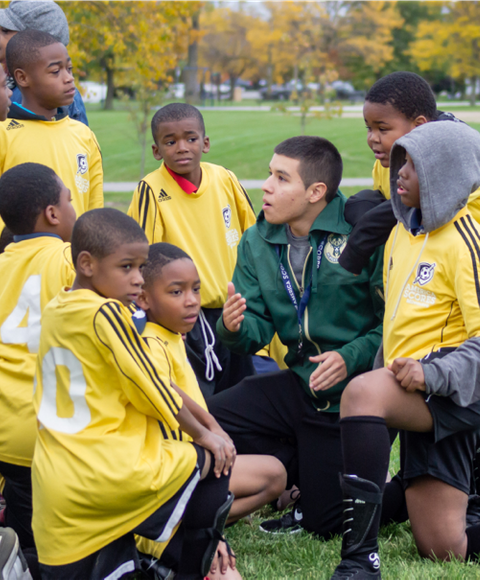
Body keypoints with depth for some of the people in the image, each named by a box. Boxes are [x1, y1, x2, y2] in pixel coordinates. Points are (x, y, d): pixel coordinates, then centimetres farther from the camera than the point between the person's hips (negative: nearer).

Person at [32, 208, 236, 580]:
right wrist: (203, 435, 9)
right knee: (214, 463, 15)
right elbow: (153, 390, -5)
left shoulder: (53, 313, 13)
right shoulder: (107, 313, -11)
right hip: (113, 474, -7)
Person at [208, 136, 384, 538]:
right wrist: (235, 328, -22)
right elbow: (258, 329, 1)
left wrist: (352, 357, -26)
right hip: (300, 386, 6)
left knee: (327, 524, -6)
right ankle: (311, 477, 9)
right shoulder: (257, 243, 4)